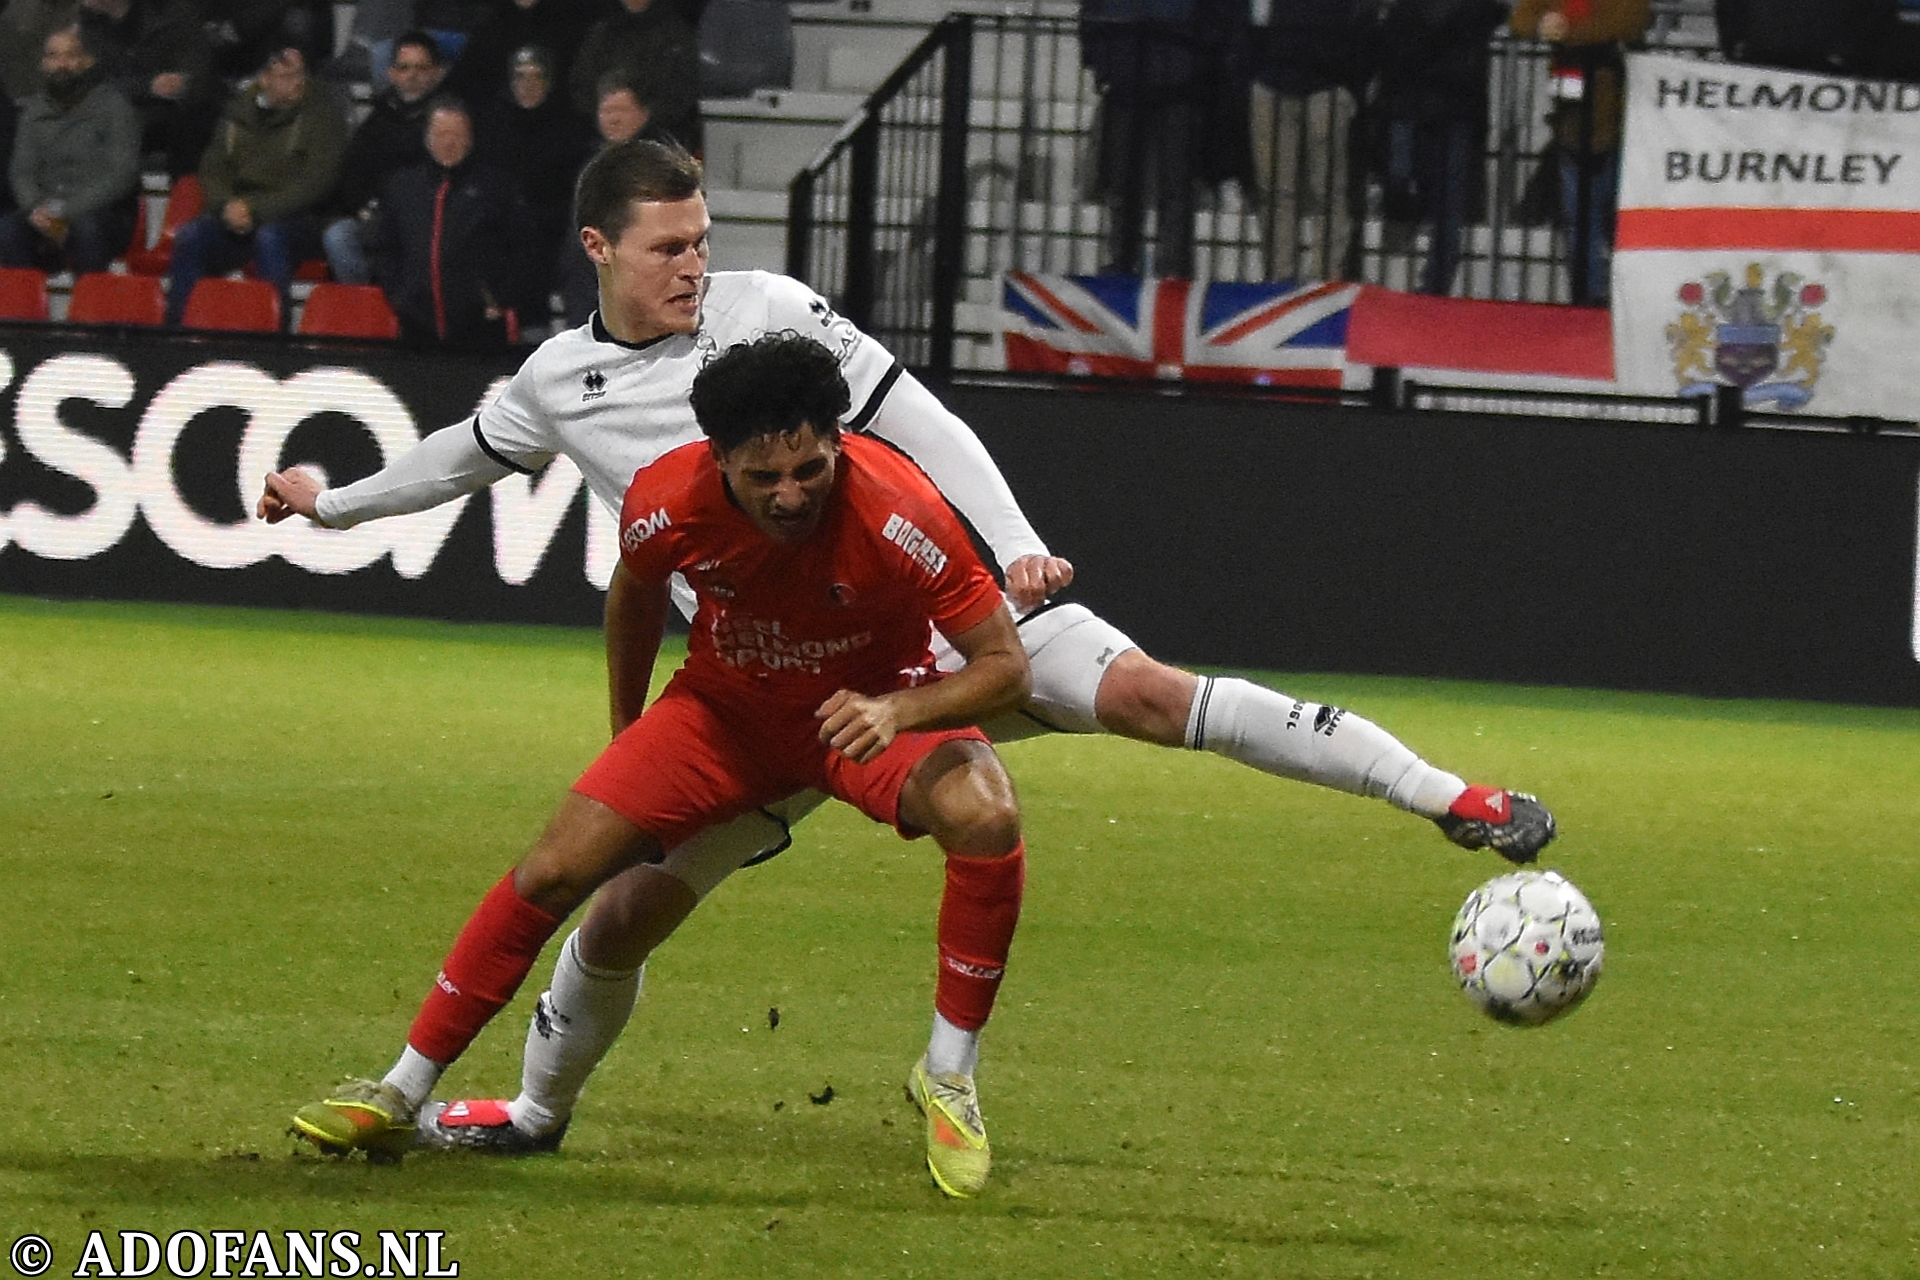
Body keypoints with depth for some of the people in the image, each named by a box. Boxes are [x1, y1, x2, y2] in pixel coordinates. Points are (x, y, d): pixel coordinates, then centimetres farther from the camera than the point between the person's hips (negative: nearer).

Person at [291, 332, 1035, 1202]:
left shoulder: (897, 513, -33)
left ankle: (949, 1076, -13)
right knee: (554, 870, -10)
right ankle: (400, 1095, 6)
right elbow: (636, 603, 4)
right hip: (725, 706, 2)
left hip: (873, 710, -2)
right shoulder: (666, 503, -23)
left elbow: (1004, 666, -25)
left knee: (986, 819, -32)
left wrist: (898, 712, -43)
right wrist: (628, 735, 16)